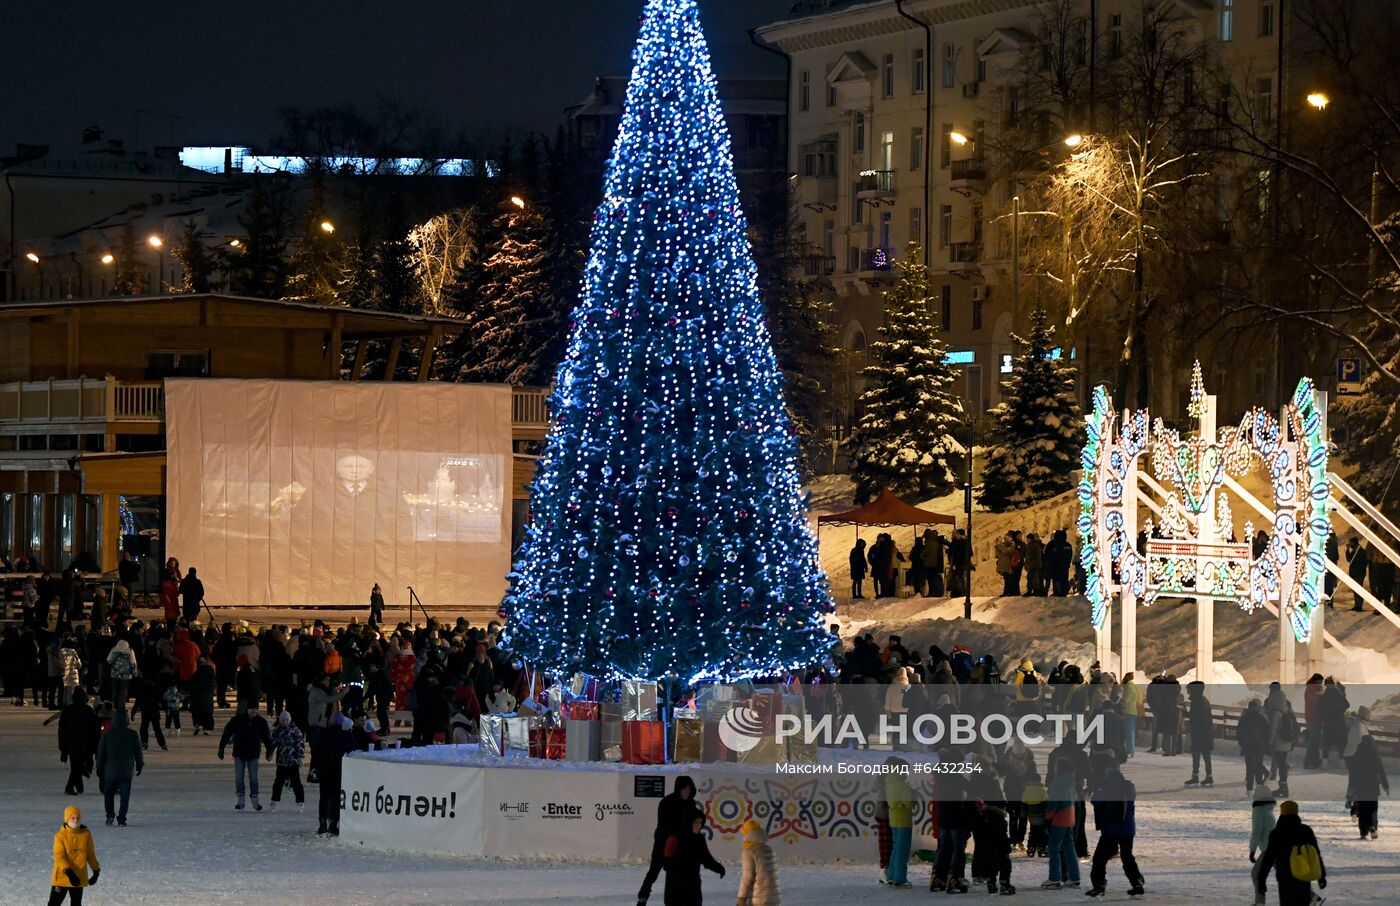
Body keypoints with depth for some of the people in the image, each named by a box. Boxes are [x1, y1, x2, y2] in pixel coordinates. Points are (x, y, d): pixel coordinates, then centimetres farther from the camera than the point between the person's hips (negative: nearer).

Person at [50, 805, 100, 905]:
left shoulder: (86, 834, 1)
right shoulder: (60, 836, -11)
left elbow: (90, 854, 12)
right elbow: (59, 856, -18)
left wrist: (96, 870, 17)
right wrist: (69, 872, -28)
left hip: (79, 877, 3)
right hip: (62, 876, -3)